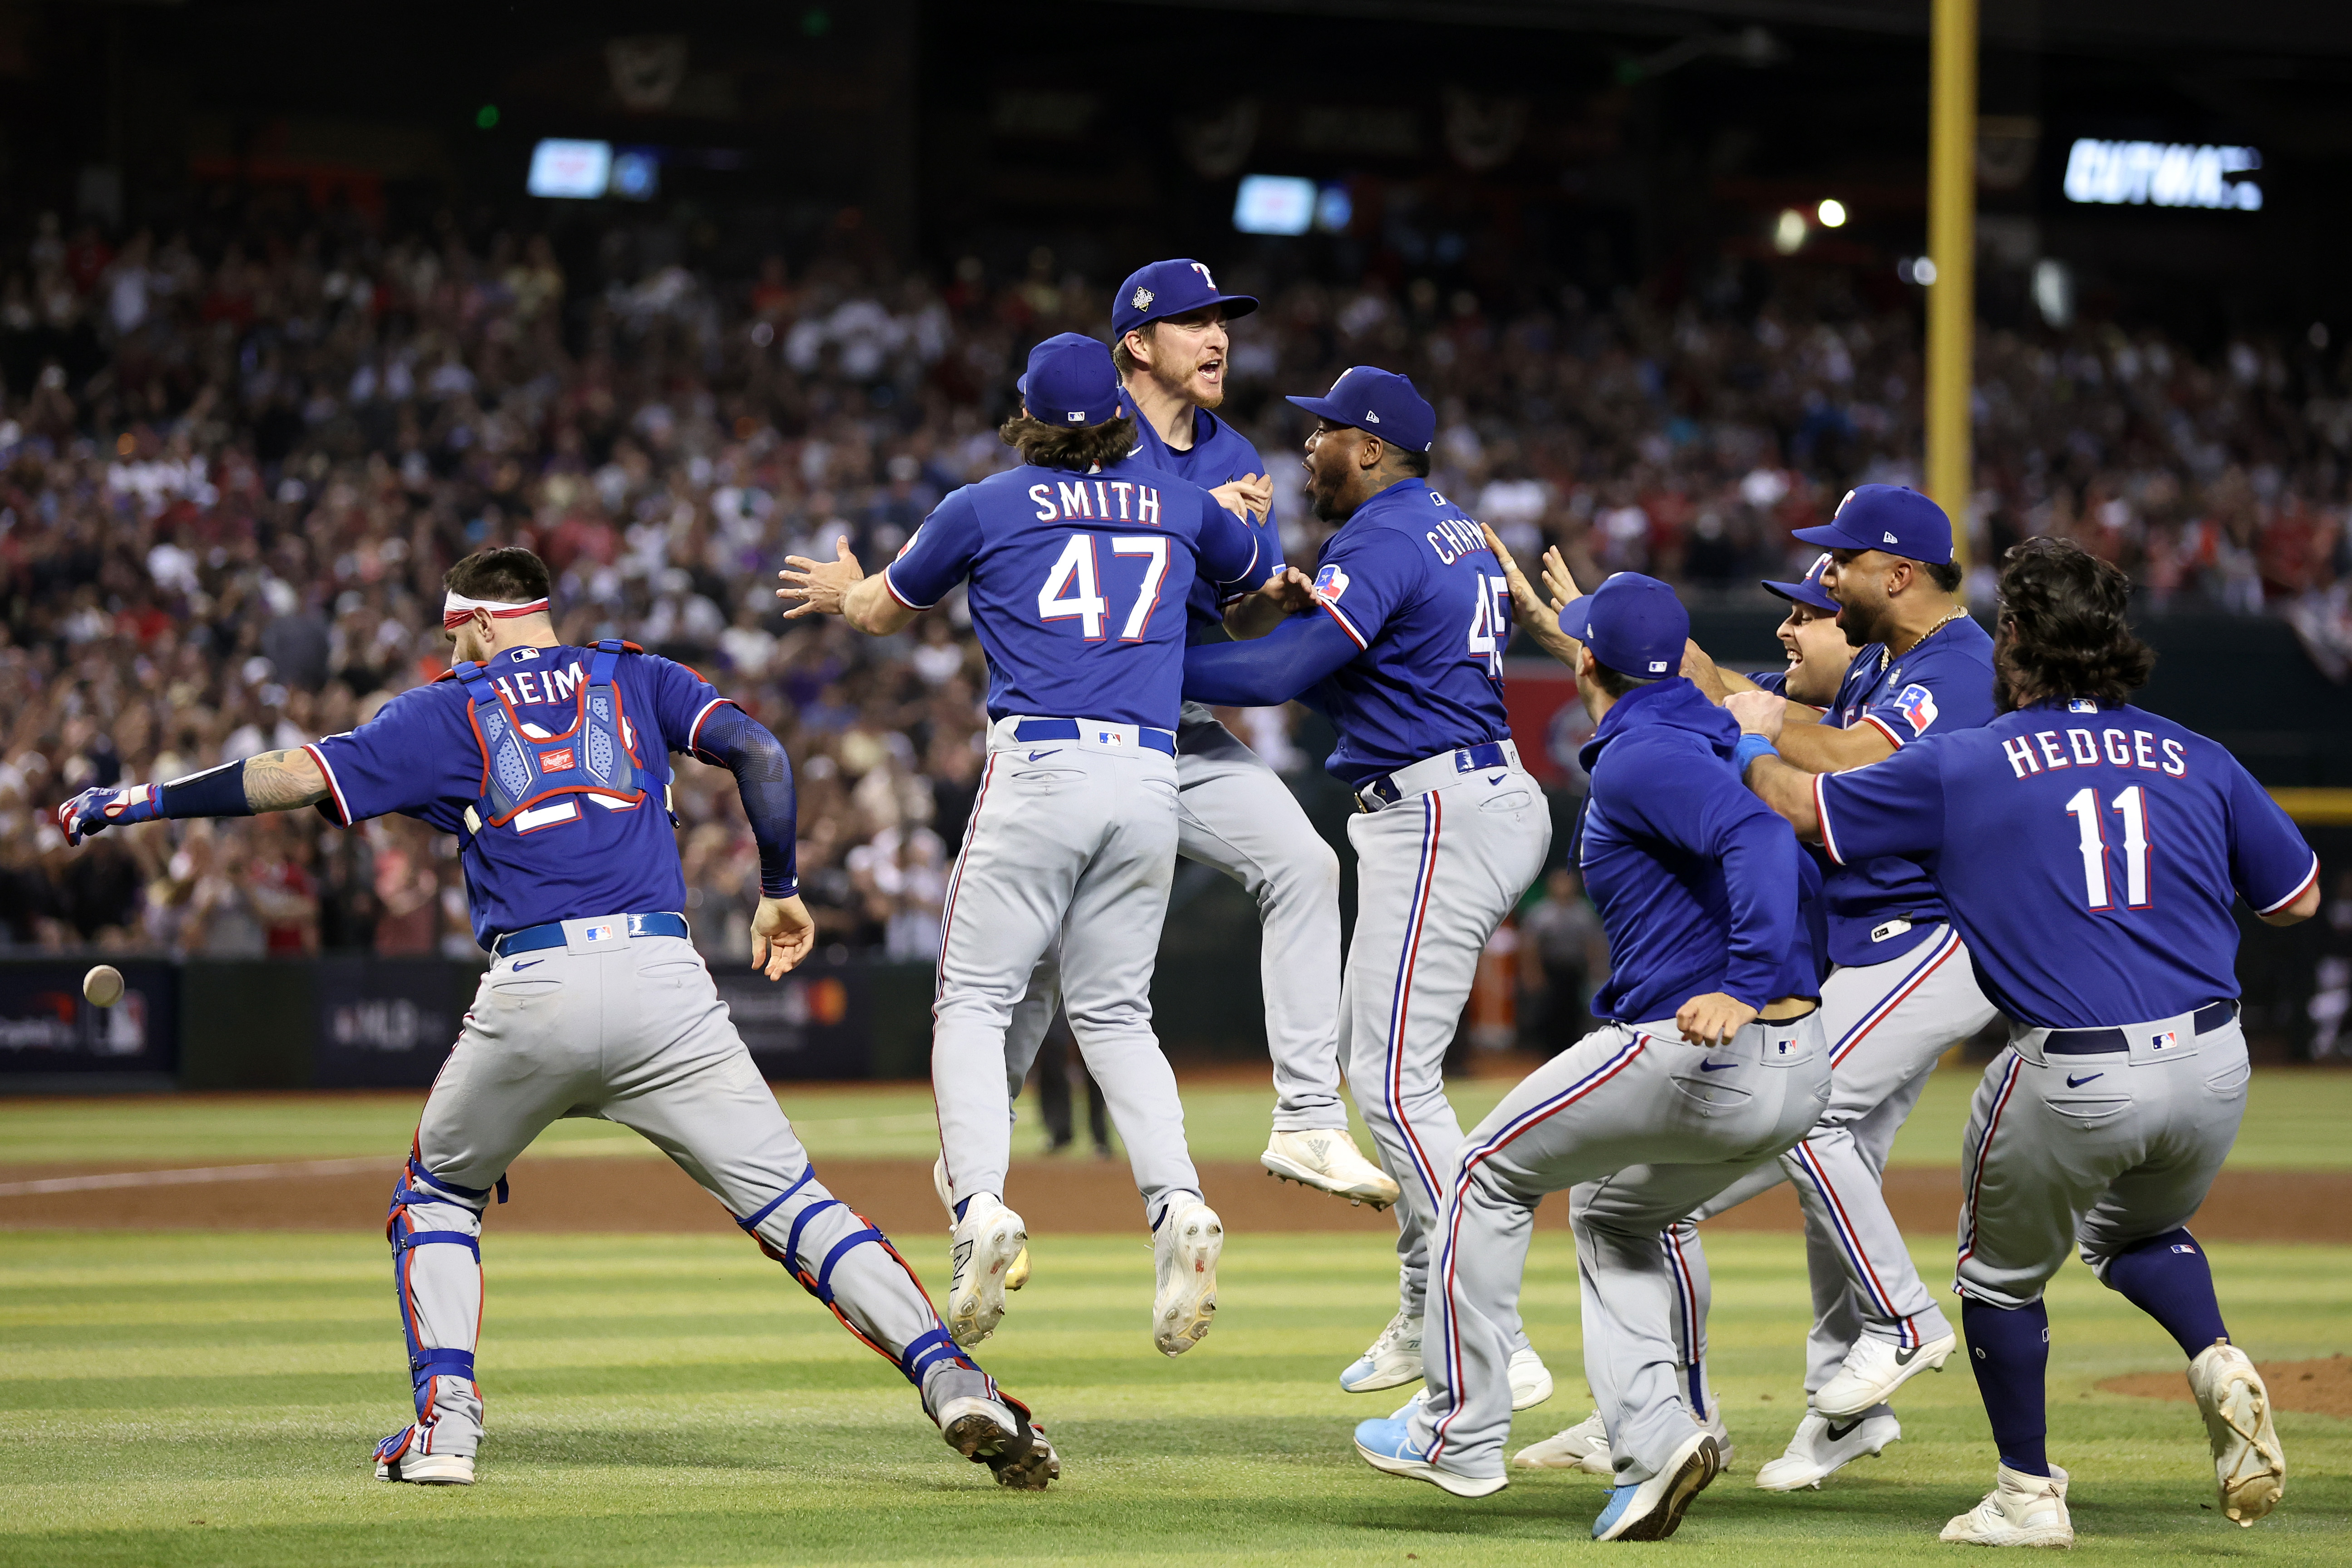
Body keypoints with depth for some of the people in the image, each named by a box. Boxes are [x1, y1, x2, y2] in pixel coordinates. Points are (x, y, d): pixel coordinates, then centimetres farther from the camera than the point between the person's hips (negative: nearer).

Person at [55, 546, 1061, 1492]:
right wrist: (780, 892, 18)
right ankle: (952, 1383, -20)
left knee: (437, 1194, 24)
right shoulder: (634, 680, 21)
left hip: (533, 989, -1)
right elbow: (759, 752, 7)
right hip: (664, 982, 1)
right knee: (789, 1202, 0)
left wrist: (140, 802, 17)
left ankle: (446, 1420, 8)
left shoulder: (447, 712, 15)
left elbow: (295, 777, 8)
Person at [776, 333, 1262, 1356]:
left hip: (1041, 765, -4)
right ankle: (1177, 1205, -11)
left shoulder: (987, 507, 7)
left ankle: (981, 1206, -21)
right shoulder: (1180, 507, 15)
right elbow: (1259, 576, 37)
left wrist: (842, 592, 48)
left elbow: (886, 611, 24)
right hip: (1150, 777, 4)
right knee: (1115, 1013, 12)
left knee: (973, 1002, 1)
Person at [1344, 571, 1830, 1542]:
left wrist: (1744, 989, -35)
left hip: (1698, 1055, -9)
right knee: (1613, 1213, 29)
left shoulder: (1635, 760, -11)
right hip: (1799, 1076, 9)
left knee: (1490, 1173, 12)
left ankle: (1463, 1433, 15)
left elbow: (1757, 837, -28)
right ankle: (1652, 1435, 7)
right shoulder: (1716, 739, 16)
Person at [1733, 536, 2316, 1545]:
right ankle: (2217, 1364, 4)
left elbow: (1800, 809, 10)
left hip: (2069, 1081, -3)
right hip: (2212, 1066, 4)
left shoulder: (1962, 768, 0)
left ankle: (2029, 1496, 22)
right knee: (2140, 1233, 31)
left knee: (2003, 1273, 21)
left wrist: (1752, 738, 30)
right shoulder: (2197, 761, 8)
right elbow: (2298, 897, 17)